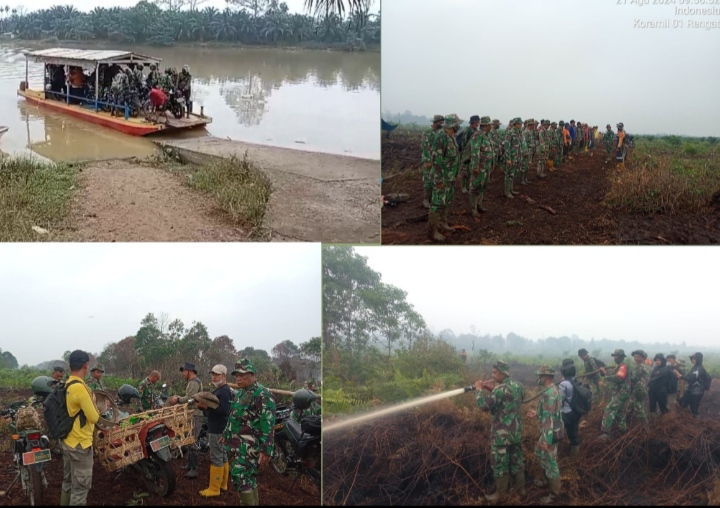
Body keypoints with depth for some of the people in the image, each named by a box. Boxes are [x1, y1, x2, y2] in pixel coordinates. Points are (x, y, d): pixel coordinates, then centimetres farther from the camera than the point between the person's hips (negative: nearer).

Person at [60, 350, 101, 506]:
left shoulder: (66, 385, 5)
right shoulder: (79, 387, -23)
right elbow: (94, 417, -19)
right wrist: (95, 412, 0)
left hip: (67, 441, 9)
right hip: (80, 444, -9)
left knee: (68, 482, 20)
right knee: (80, 487, 0)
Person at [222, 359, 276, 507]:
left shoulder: (262, 394, -16)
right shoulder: (241, 393, 14)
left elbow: (268, 423, -21)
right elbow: (234, 416, 27)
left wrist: (266, 450, -24)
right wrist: (226, 434, 30)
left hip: (250, 444, -9)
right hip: (239, 443, 9)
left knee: (240, 474, -13)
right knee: (249, 476, 14)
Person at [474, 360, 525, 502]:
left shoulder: (500, 389, -22)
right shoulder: (518, 385, 4)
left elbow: (484, 405, -25)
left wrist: (479, 389, -11)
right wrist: (493, 390, 11)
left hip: (502, 434, -8)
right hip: (516, 431, 8)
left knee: (500, 463, 4)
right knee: (516, 460, 19)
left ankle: (500, 494, 13)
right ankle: (521, 488, 30)